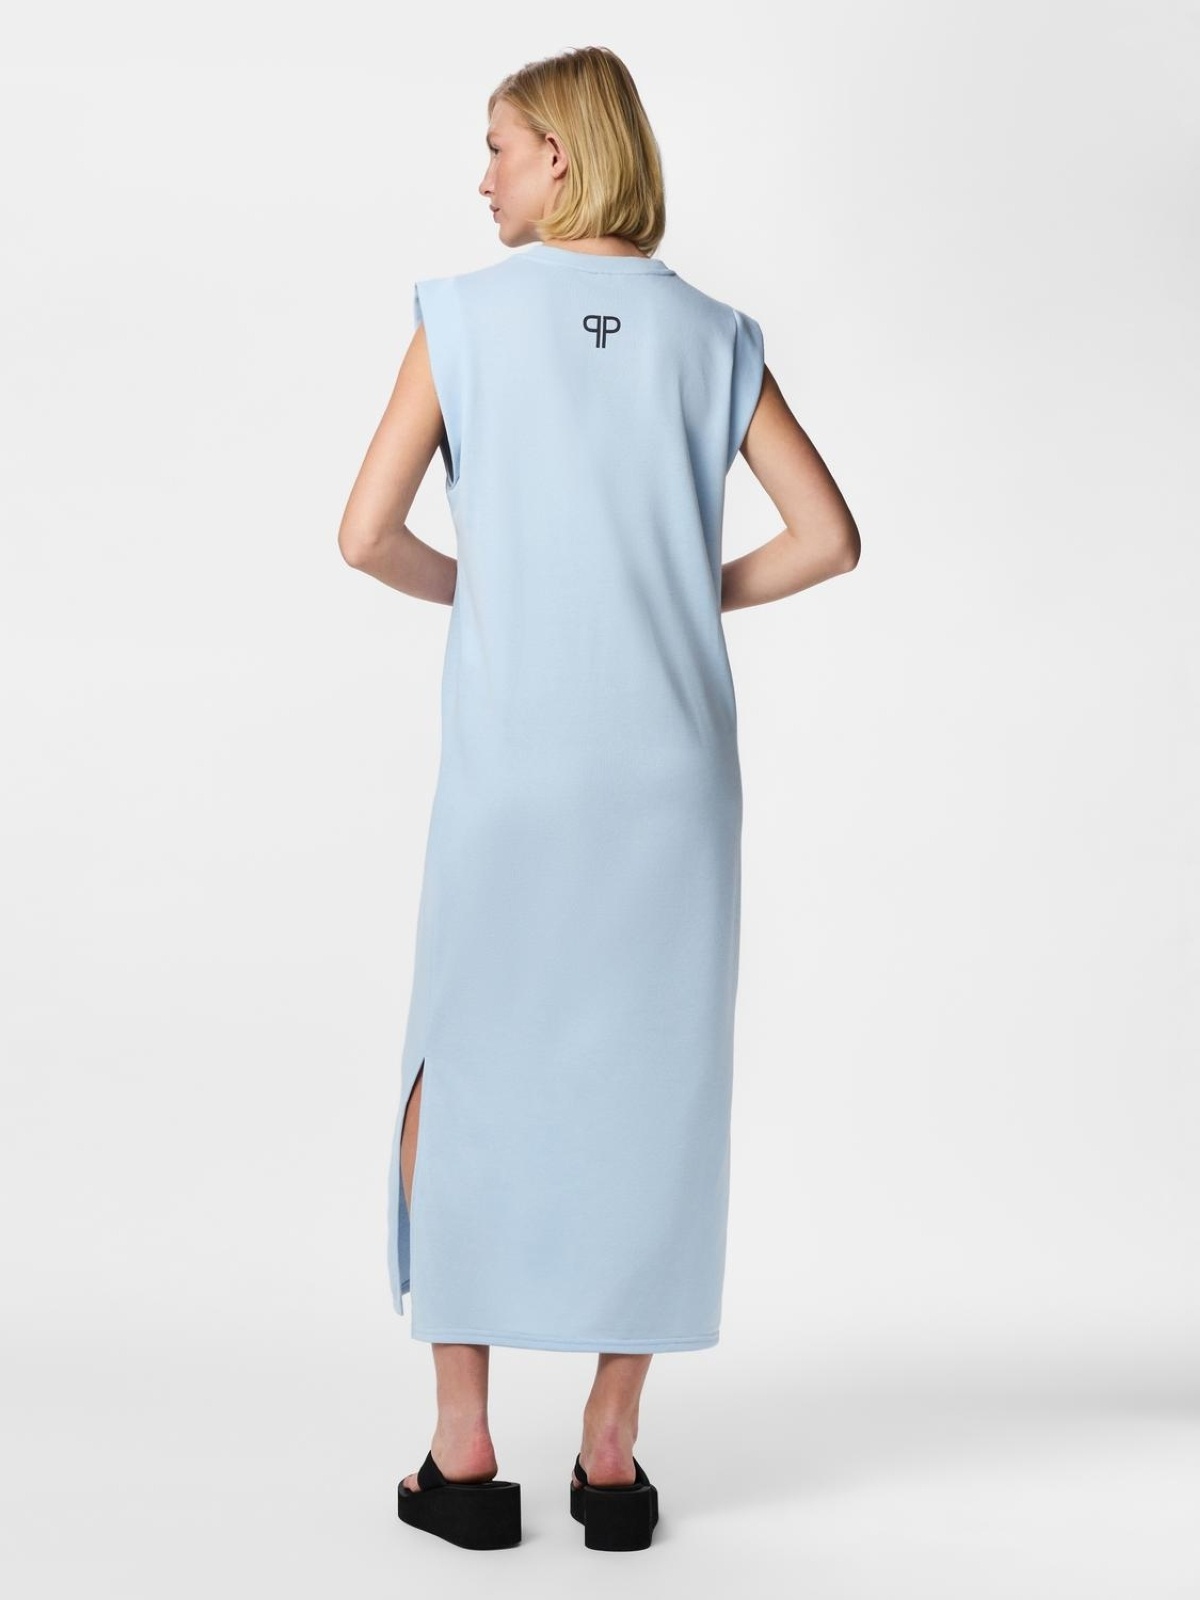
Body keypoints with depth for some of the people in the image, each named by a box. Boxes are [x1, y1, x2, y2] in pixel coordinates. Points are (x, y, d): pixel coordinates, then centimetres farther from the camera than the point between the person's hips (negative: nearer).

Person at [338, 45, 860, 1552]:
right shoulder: (713, 335, 6)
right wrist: (688, 595, 11)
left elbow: (367, 534, -6)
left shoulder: (465, 313, -1)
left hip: (508, 763, -2)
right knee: (649, 1082, 9)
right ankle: (610, 1453, 15)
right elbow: (828, 537, 1)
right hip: (669, 765, 2)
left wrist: (473, 587, 11)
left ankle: (464, 1452, 13)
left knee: (465, 1072, 10)